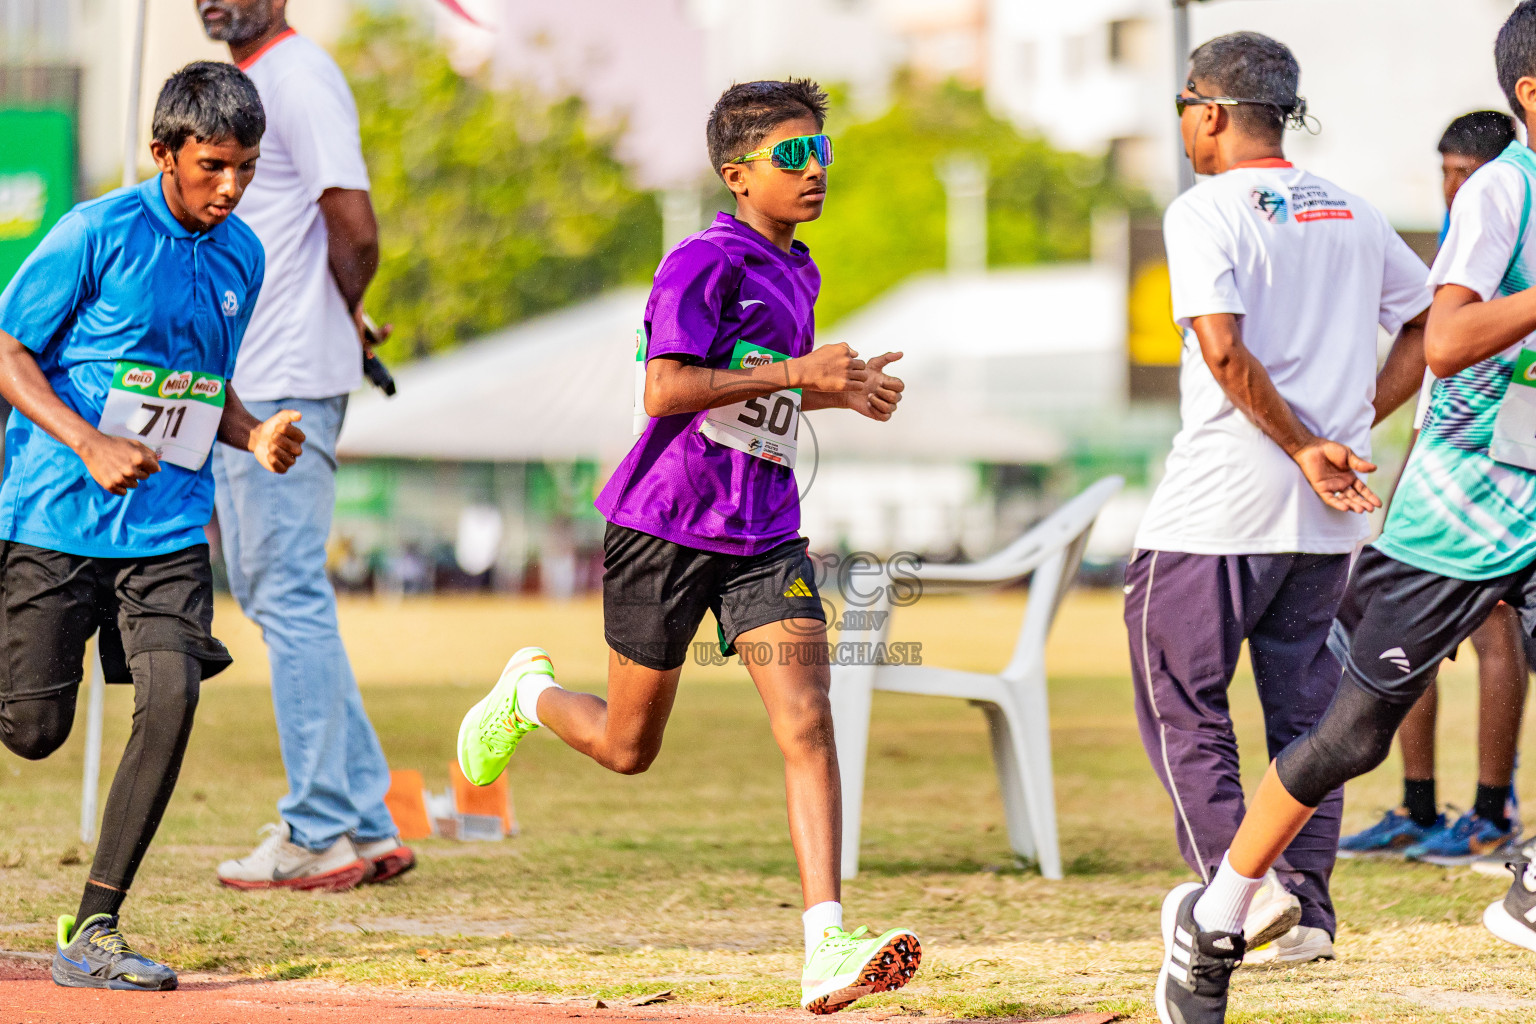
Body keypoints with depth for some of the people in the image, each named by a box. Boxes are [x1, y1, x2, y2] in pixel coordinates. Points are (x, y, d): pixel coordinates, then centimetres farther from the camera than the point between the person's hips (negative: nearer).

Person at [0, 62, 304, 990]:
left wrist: (253, 437, 1)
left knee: (172, 696, -16)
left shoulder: (242, 256, 8)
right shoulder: (98, 234, -10)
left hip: (170, 528, 4)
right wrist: (91, 445, -19)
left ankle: (94, 931, -9)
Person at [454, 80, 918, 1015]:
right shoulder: (706, 262, -13)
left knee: (808, 723, -14)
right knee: (627, 746, 9)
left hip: (764, 534, 6)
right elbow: (666, 389, -23)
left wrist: (842, 389, 11)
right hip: (667, 520, -6)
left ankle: (827, 947, -21)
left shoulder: (798, 272, 13)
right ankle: (530, 692, 44)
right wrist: (794, 373, -22)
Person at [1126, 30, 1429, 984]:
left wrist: (1306, 447, -16)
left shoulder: (1206, 212, -8)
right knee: (1308, 705, 13)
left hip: (1222, 501, -6)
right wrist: (1354, 427, 12)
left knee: (1183, 700, 4)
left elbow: (1223, 348, -21)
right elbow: (1435, 323, 15)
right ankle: (1308, 907, 8)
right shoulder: (1353, 214, 11)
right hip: (1329, 515, 6)